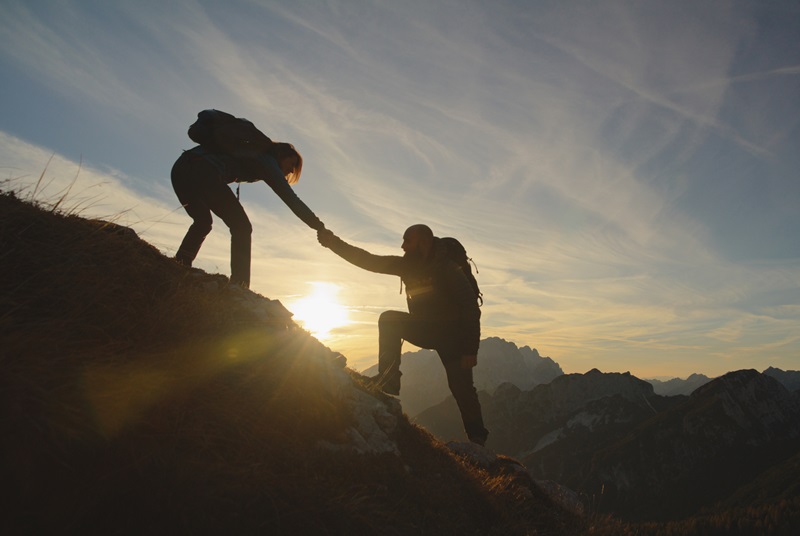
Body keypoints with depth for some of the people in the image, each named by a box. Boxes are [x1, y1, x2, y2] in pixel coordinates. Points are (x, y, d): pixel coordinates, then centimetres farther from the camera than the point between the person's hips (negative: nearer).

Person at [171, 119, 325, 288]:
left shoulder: (250, 147, 30)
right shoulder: (267, 160, 9)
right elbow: (291, 199, 1)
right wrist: (319, 227, 0)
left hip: (180, 166, 9)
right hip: (204, 172, -9)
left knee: (202, 222, 27)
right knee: (242, 227, -2)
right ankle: (238, 285, -13)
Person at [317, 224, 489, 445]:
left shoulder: (448, 268, -21)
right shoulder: (408, 265, -3)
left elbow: (471, 308, -22)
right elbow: (369, 261, -4)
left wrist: (471, 350, -26)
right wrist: (334, 243, -13)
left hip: (452, 335, -6)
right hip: (425, 329, 6)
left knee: (461, 388, -11)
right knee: (388, 320, -13)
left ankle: (477, 439, 6)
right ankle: (389, 380, -14)